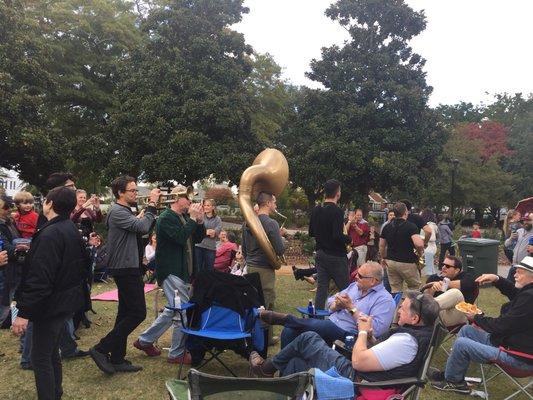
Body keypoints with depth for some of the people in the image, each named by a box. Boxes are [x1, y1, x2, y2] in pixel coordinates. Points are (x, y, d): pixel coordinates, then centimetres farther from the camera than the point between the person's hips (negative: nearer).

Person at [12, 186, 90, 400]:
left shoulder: (49, 235, -22)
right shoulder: (71, 230, 6)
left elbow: (39, 279, -26)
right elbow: (84, 264, 16)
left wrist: (24, 313, -23)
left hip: (51, 303, -9)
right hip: (67, 300, 9)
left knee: (40, 358, 2)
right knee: (51, 351, 22)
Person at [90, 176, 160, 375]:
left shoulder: (125, 212, 17)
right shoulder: (117, 212, -15)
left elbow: (143, 229, 13)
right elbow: (142, 227, -24)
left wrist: (151, 207, 5)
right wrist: (151, 205, -14)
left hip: (129, 269, 10)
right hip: (125, 269, -10)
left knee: (126, 313, 12)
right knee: (138, 313, -8)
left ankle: (117, 359, 20)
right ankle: (101, 349, -1)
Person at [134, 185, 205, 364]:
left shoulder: (184, 217, 12)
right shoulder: (166, 218, -15)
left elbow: (198, 238, 12)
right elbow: (181, 237, -27)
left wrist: (199, 220, -3)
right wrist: (192, 219, -18)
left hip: (181, 272, 10)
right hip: (171, 272, -10)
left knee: (172, 310, 18)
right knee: (183, 312, -3)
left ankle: (145, 340, 31)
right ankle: (177, 354, 11)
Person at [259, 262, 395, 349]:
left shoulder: (385, 300, -6)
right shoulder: (355, 286, 17)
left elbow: (375, 330, -20)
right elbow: (330, 302, 18)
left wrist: (352, 308, -17)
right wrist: (337, 305, -7)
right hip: (330, 325, 8)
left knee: (314, 325, -33)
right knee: (289, 332, -11)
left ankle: (285, 318, -11)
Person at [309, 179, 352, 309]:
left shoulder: (316, 210, 4)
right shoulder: (337, 211, -18)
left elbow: (311, 233, 12)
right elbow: (338, 236, -24)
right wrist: (349, 239, -6)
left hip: (320, 254, 7)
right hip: (336, 255, -7)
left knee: (321, 287, 10)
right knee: (345, 289, 5)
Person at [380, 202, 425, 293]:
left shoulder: (387, 227, 5)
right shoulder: (411, 226, -12)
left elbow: (381, 245, 11)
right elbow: (419, 244, -25)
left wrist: (383, 258, 25)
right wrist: (420, 252, -5)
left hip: (391, 262, 5)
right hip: (407, 262, -5)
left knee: (395, 291, 9)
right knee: (414, 288, 14)